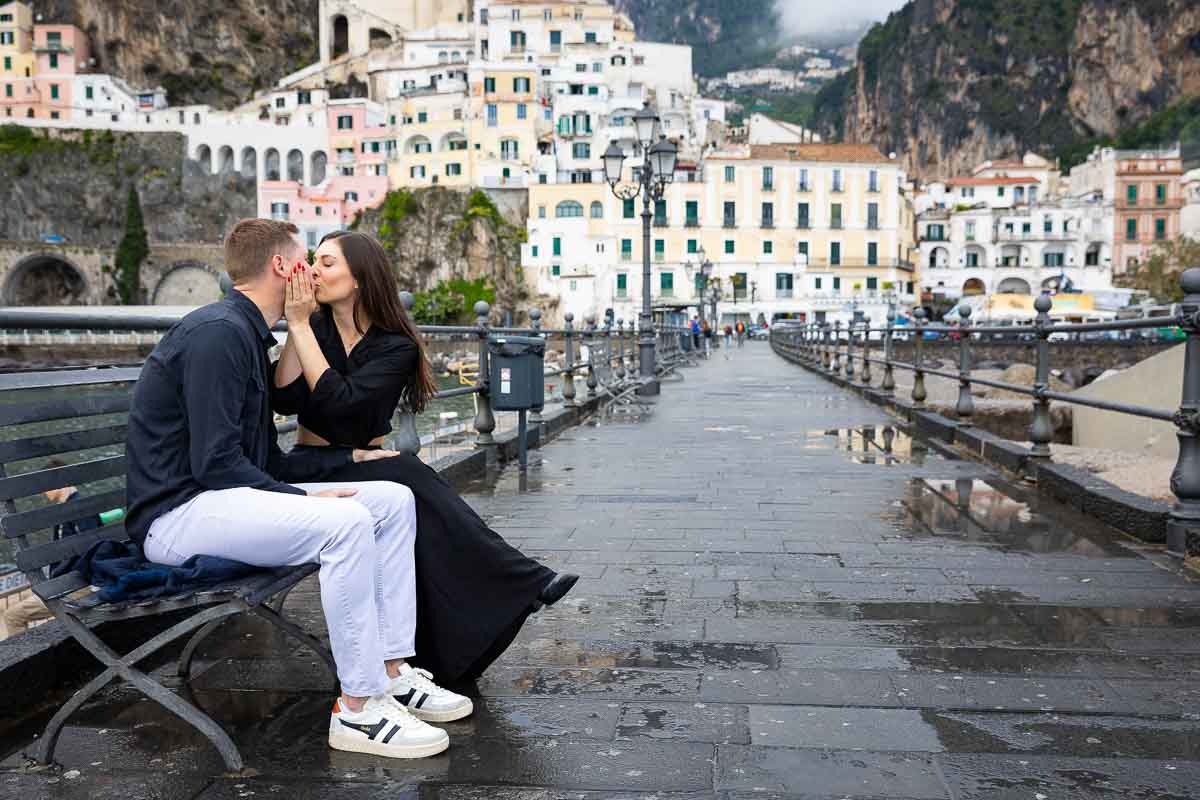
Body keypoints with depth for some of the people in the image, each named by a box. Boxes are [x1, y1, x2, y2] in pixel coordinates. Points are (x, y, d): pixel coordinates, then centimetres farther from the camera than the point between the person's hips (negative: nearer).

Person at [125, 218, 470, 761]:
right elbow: (215, 464, -21)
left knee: (395, 499, 0)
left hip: (233, 495, 10)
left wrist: (352, 458, 9)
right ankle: (359, 710, -21)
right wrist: (302, 498, -19)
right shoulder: (217, 332, -15)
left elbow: (267, 461, 15)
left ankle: (392, 673, -1)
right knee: (346, 522, -31)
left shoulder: (247, 335, 17)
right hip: (178, 513, -10)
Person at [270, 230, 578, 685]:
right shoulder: (314, 327, 3)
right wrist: (297, 324, -17)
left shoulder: (396, 346, -5)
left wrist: (301, 326, -20)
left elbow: (341, 401, -22)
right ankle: (520, 582, -31)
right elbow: (285, 400, -14)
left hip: (369, 469, 0)